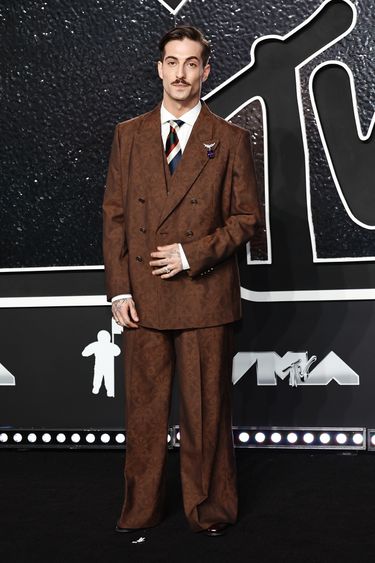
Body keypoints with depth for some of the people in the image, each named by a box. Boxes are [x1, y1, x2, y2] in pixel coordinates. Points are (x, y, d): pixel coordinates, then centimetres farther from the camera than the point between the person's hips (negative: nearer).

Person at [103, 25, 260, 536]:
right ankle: (140, 509, 23)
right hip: (142, 296, 2)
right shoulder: (129, 135, 9)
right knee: (144, 407, 9)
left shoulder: (230, 139, 3)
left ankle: (209, 509, 22)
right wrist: (119, 289, -2)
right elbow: (114, 215, 7)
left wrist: (193, 254, -12)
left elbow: (246, 217, 2)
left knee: (207, 408, 6)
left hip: (205, 296, -2)